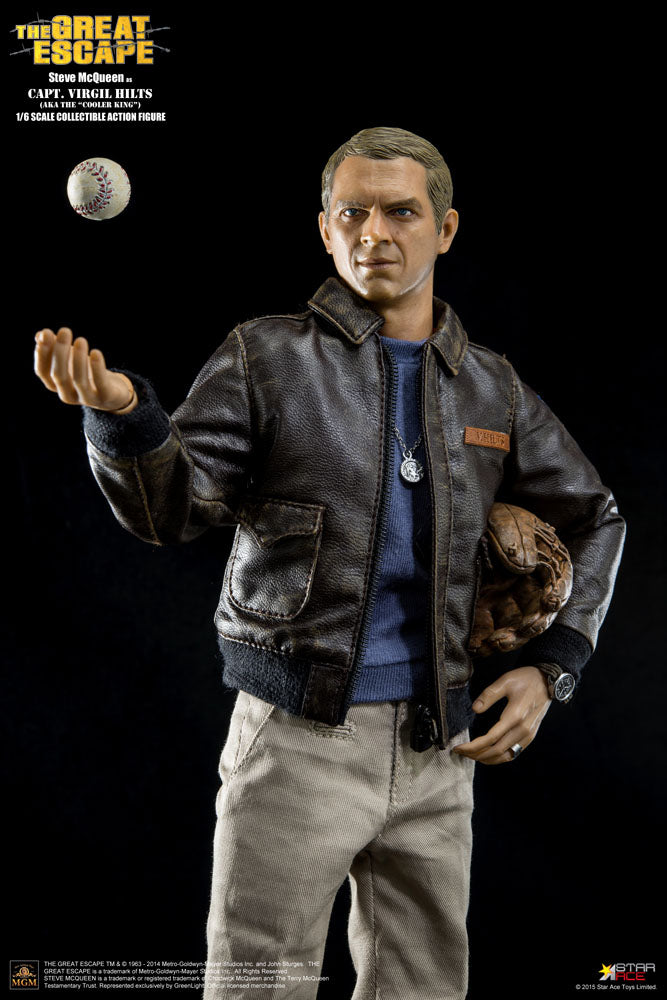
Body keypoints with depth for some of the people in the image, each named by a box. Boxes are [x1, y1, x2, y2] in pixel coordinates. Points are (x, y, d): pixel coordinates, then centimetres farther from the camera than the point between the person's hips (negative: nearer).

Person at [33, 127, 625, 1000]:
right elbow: (173, 507, -10)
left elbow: (591, 519, 19)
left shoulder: (492, 389, 9)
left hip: (437, 746, 4)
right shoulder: (267, 356, -1)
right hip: (297, 735, -3)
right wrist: (119, 408, -31)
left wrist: (551, 667, 7)